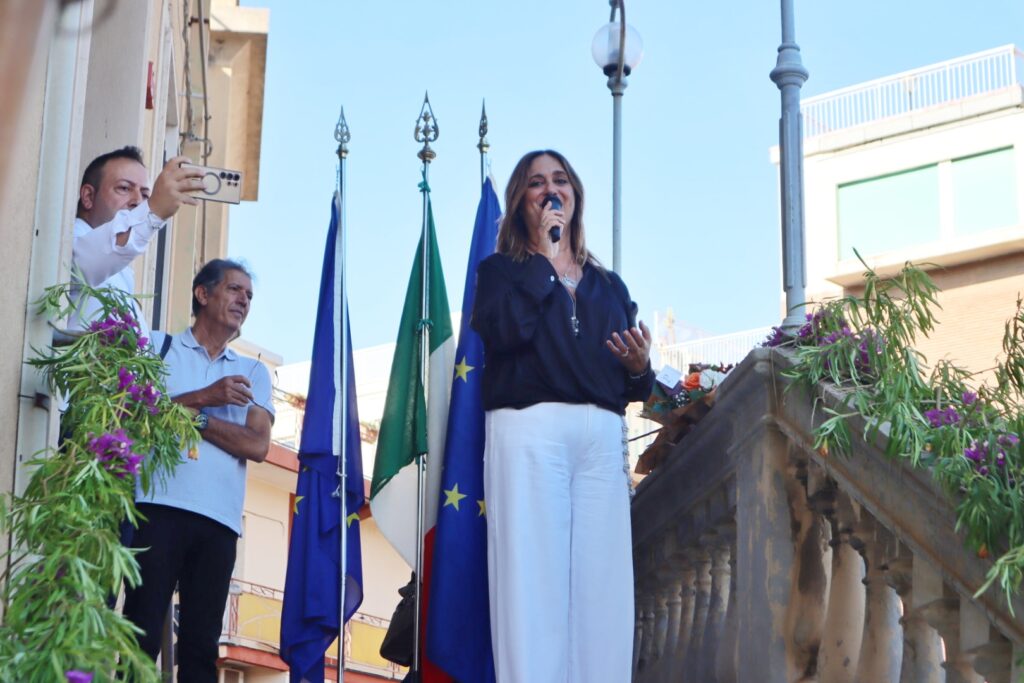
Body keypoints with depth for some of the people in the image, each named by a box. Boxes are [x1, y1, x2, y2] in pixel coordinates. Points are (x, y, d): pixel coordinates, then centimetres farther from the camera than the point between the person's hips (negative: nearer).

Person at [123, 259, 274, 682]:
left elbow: (257, 446, 2)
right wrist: (204, 398, -9)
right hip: (159, 505, -3)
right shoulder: (157, 346, 12)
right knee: (141, 633, -6)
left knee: (201, 641, 3)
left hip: (219, 519, 3)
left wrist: (191, 416, -5)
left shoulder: (253, 373, 18)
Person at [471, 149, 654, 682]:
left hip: (601, 436, 4)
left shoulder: (608, 285, 23)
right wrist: (545, 254, -1)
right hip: (529, 430, -4)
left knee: (602, 578, -3)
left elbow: (629, 385, 21)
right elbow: (507, 331, -11)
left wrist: (640, 369, -3)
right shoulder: (500, 270, 13)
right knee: (532, 576, -10)